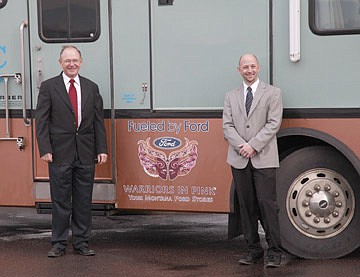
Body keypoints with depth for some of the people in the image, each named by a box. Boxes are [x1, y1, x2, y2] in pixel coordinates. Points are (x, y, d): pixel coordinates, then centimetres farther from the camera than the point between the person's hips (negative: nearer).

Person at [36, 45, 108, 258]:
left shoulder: (91, 87, 11)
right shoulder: (49, 87, 2)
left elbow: (99, 121, 10)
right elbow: (42, 121, -1)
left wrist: (102, 149, 3)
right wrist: (45, 149, -10)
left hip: (86, 154, 3)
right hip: (60, 153, -3)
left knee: (84, 200, 7)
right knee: (60, 201, 3)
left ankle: (82, 242, 17)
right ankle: (59, 244, 12)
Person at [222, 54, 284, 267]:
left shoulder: (272, 93, 5)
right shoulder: (231, 96, 14)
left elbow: (273, 124, -4)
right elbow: (227, 126, 6)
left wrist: (253, 146, -13)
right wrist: (242, 146, -11)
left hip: (264, 159, -3)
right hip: (239, 160, 3)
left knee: (268, 204, -7)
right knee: (247, 206, 6)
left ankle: (274, 252, -1)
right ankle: (254, 250, 14)